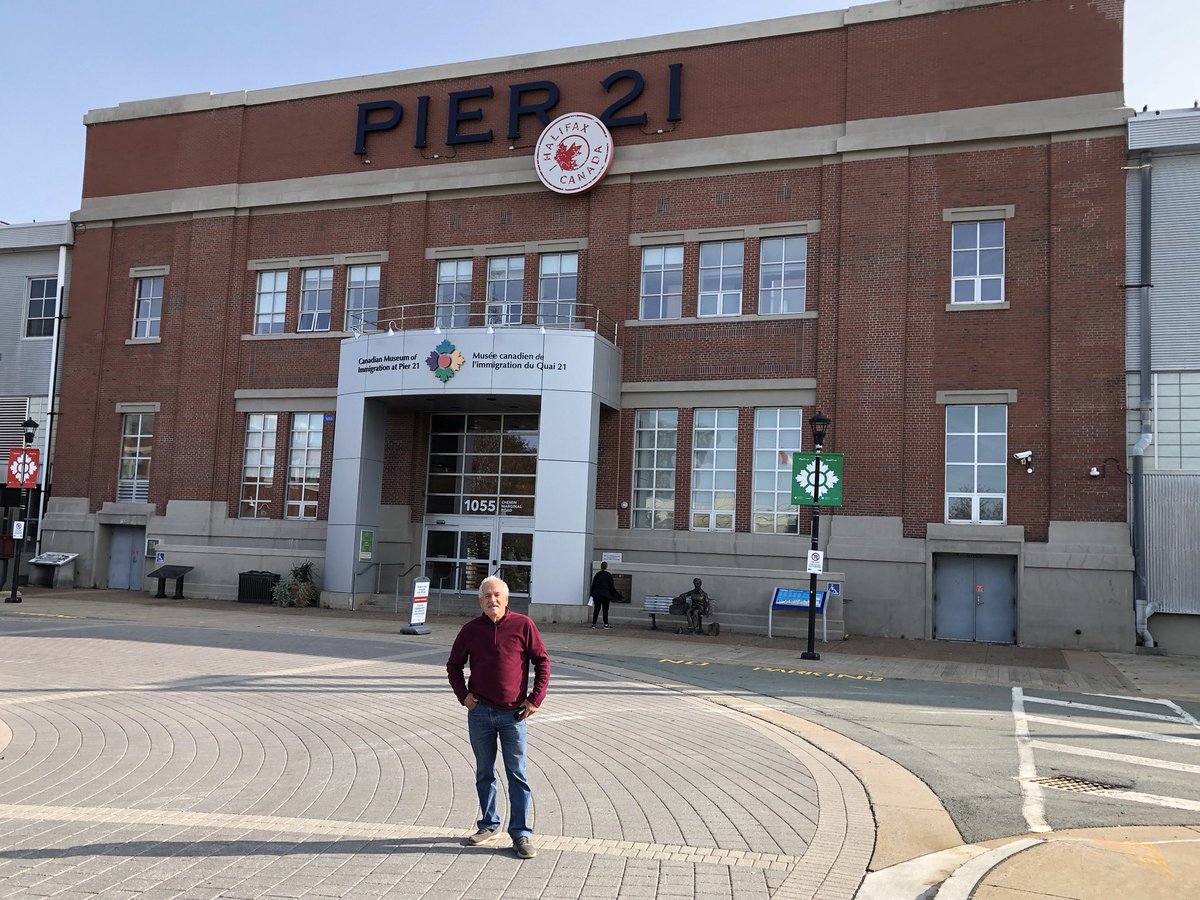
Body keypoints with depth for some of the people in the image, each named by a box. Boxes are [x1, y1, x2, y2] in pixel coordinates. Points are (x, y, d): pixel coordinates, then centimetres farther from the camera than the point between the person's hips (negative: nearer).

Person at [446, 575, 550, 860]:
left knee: (517, 774, 0)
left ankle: (521, 834, 7)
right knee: (484, 773, 13)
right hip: (480, 712, 3)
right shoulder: (471, 630, 2)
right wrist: (463, 695, 2)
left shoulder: (523, 625, -5)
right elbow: (453, 665, 14)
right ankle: (489, 825, 28)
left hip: (513, 713, -2)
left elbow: (542, 661, 1)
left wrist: (535, 698, -5)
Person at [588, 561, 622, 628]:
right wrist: (612, 595, 4)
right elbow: (611, 586, -4)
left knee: (596, 609, 7)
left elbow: (593, 585, 8)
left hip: (597, 594, 3)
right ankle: (606, 624, 1)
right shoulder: (609, 575, -4)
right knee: (605, 610, 3)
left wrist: (593, 595, 12)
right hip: (605, 595, -3)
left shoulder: (597, 575, 5)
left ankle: (593, 623, 4)